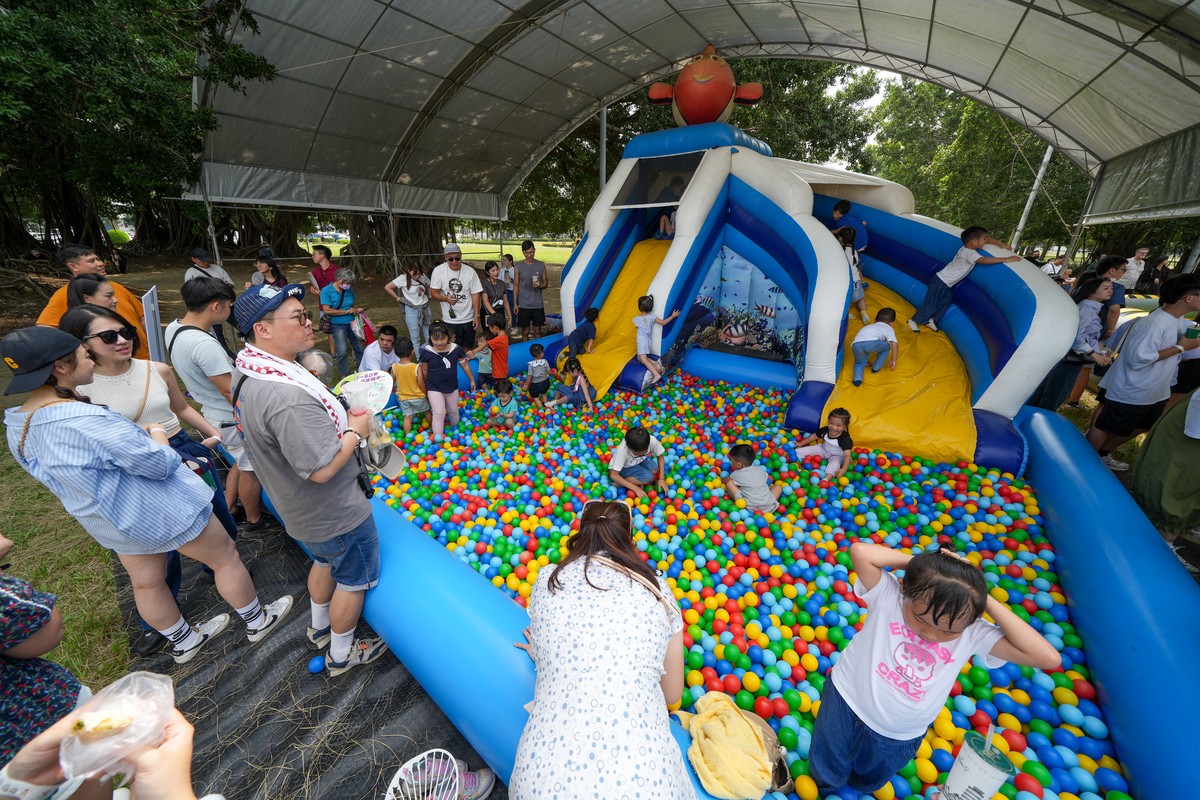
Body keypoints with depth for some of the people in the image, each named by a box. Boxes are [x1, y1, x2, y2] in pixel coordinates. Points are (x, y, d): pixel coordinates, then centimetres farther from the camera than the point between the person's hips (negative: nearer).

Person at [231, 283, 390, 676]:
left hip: (302, 509, 10)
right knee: (354, 579, 15)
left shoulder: (251, 375, -2)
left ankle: (320, 629, 56)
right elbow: (323, 468, -33)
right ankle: (342, 654, 38)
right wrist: (355, 430, -19)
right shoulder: (287, 397, -37)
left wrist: (340, 417, 0)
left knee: (325, 561, 32)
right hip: (335, 514, -9)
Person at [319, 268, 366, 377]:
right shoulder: (326, 291, -8)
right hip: (338, 325, -4)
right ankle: (345, 375, 12)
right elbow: (326, 311, -15)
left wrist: (356, 309, -3)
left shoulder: (349, 290, 6)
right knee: (343, 351, -5)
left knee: (359, 348, 7)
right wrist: (347, 311, -15)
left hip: (353, 323, 4)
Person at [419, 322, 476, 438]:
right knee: (439, 414, -5)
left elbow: (465, 365, 0)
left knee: (453, 411, 21)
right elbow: (425, 370, -3)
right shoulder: (426, 352, -17)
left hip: (452, 387, 3)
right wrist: (425, 387, 8)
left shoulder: (456, 349, -14)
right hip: (434, 388, -3)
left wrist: (472, 380, 8)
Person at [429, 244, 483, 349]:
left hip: (468, 318, 1)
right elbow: (434, 293, -5)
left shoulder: (470, 271, -7)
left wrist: (476, 315, -6)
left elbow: (475, 294, -3)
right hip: (449, 319, -1)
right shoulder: (438, 270, -9)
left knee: (467, 346, 17)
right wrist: (446, 298, -26)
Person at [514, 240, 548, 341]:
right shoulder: (518, 267, 0)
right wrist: (515, 303, 0)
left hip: (538, 305, 1)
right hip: (524, 305, -1)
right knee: (525, 331, 6)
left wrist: (539, 285, -16)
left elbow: (546, 283, 7)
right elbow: (516, 285, 4)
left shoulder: (541, 265, 2)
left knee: (537, 330, 7)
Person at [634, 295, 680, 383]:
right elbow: (663, 322, -2)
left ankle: (656, 375, -29)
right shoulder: (652, 317, -5)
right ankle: (655, 363, -2)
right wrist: (673, 316, 7)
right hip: (649, 342, 6)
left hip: (642, 342, -6)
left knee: (643, 360, -13)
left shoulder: (636, 319, -10)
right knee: (639, 358, 20)